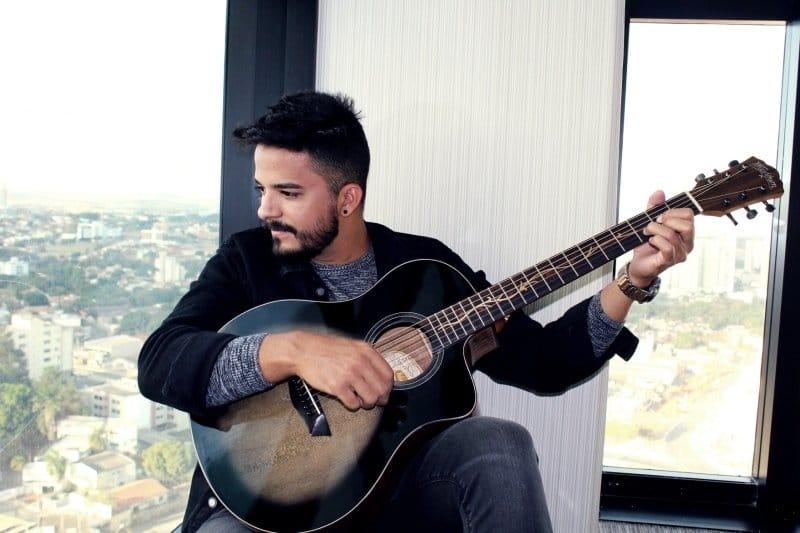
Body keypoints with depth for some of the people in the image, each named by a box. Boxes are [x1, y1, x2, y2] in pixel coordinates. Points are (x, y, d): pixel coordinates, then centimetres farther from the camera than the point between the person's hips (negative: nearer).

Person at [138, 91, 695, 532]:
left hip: (406, 483, 2)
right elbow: (158, 364, -14)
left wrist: (634, 280, -9)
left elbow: (541, 362, 2)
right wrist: (293, 350, -29)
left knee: (501, 445, -27)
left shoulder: (427, 263, 4)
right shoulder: (245, 262, 1)